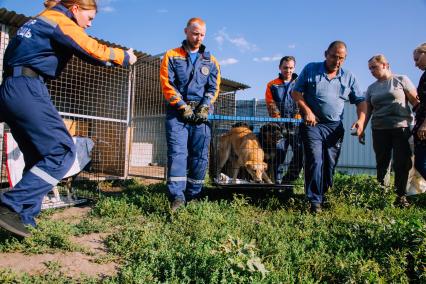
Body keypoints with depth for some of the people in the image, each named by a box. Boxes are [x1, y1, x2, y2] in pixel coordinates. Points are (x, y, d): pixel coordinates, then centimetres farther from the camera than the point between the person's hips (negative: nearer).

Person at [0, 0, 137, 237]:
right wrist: (124, 56, 9)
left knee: (39, 157, 10)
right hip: (28, 90, -10)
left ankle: (24, 218, 8)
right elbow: (94, 51, -7)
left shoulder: (41, 21, 27)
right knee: (62, 152, -11)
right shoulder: (60, 20, -2)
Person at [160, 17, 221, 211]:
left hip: (202, 114, 3)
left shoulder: (211, 61, 16)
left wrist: (204, 107, -8)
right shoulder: (172, 56, 8)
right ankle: (177, 197, -13)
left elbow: (213, 87, 9)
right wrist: (183, 107, -11)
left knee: (200, 156, 0)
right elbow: (167, 84, -2)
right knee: (177, 152, -12)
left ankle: (193, 197, 10)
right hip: (177, 112, -2)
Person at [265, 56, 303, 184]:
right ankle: (274, 181, 1)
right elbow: (271, 104, 4)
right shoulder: (272, 85, 14)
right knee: (278, 153, -9)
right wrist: (278, 117, -11)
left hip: (297, 125, 2)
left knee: (301, 153, -6)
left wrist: (299, 114, -12)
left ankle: (288, 181, 7)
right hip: (280, 125, -1)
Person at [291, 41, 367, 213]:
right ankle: (315, 201, -8)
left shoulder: (348, 77, 10)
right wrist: (307, 110, -12)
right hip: (313, 124, -4)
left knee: (330, 165, 7)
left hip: (335, 127, 4)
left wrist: (361, 120, -6)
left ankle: (323, 195, 22)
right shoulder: (310, 69, 3)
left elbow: (360, 101, 12)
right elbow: (296, 92, 1)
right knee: (315, 162, -13)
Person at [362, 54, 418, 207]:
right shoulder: (371, 88, 14)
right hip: (380, 130, 3)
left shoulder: (401, 80, 4)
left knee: (402, 164, -2)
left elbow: (415, 102, 1)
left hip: (401, 128, -3)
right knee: (382, 164, 5)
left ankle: (401, 196, 9)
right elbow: (367, 111, 12)